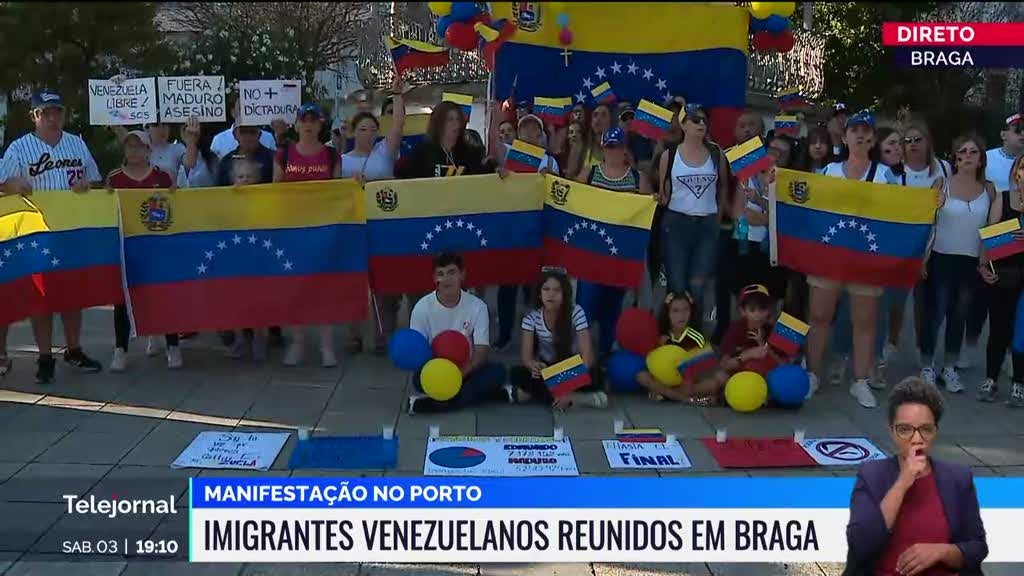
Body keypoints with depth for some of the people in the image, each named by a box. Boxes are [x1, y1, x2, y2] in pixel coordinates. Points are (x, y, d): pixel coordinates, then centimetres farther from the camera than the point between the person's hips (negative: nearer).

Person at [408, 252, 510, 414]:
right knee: (420, 379, -34)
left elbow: (482, 351, -13)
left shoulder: (477, 306, -10)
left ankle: (427, 404, -27)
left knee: (497, 371, -28)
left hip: (466, 370, 1)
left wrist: (461, 372, -33)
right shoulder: (422, 307, -10)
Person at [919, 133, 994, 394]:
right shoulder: (942, 184, -3)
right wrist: (923, 257, -8)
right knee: (934, 313, 0)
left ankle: (950, 368, 21)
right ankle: (927, 366, 13)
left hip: (972, 262, 3)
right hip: (941, 258, -2)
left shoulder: (988, 189, 4)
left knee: (960, 315, 11)